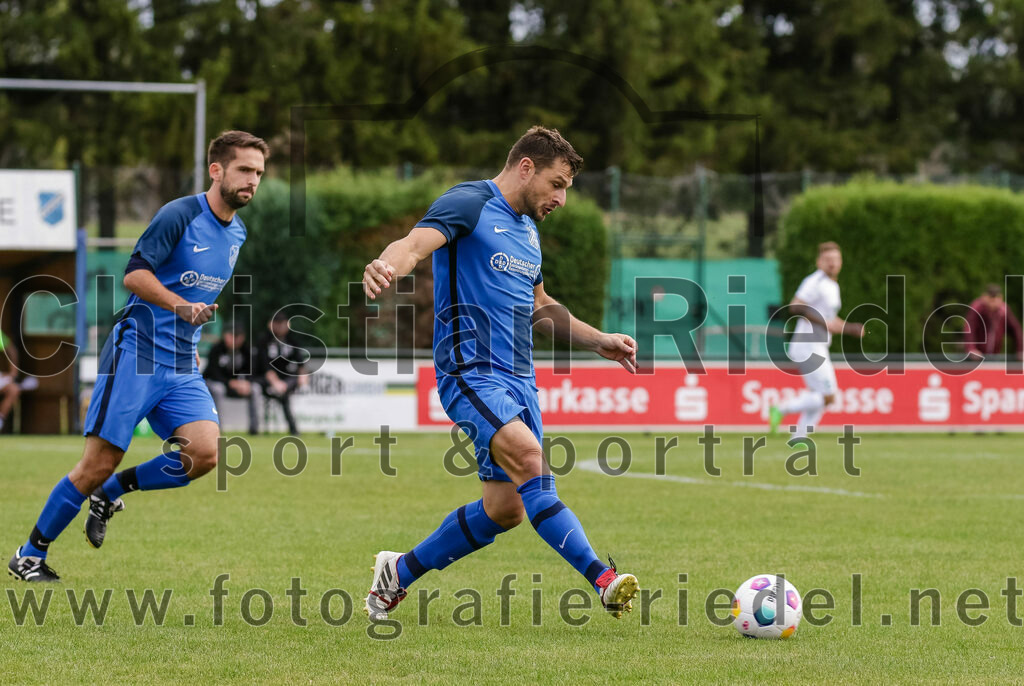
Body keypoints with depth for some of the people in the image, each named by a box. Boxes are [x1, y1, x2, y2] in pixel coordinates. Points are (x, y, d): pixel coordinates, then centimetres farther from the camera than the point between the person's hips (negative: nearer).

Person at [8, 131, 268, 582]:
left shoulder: (237, 234, 14)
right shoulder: (180, 215, -10)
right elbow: (134, 275, -16)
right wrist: (183, 308, -26)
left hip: (182, 367, 7)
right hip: (136, 353, -6)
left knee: (205, 452, -17)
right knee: (99, 463, -9)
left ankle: (110, 492, 7)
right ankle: (29, 556, 6)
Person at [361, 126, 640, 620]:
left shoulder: (527, 228, 21)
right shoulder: (469, 204, -5)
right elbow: (415, 243, -24)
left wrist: (599, 341, 25)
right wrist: (387, 265, -46)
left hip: (518, 379, 9)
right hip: (471, 371, -9)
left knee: (505, 510, 5)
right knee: (527, 457, -29)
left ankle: (399, 571, 24)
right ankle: (603, 579, -38)